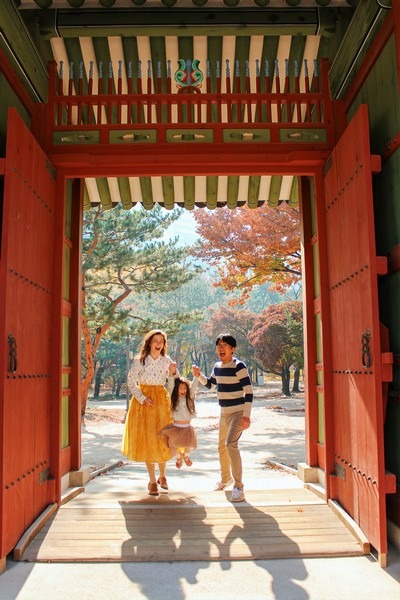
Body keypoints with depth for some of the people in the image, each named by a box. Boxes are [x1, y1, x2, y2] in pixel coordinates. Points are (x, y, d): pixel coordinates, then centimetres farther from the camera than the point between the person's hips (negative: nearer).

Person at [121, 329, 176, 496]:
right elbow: (131, 382, -3)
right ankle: (152, 481, 11)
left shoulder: (167, 361, 2)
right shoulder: (139, 361, -5)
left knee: (163, 439, 5)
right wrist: (143, 398, -11)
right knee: (146, 440, 0)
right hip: (143, 402, -2)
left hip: (162, 401, 2)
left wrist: (174, 371, -13)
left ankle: (162, 476, 26)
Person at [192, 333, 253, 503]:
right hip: (224, 413, 8)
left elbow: (249, 391, -18)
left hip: (238, 412, -8)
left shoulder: (239, 366, -16)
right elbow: (210, 384, 22)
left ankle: (238, 486, -14)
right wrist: (198, 375, 4)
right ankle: (226, 479, 41)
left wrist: (247, 415, -23)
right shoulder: (217, 366, 6)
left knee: (231, 444, -24)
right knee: (221, 447, 18)